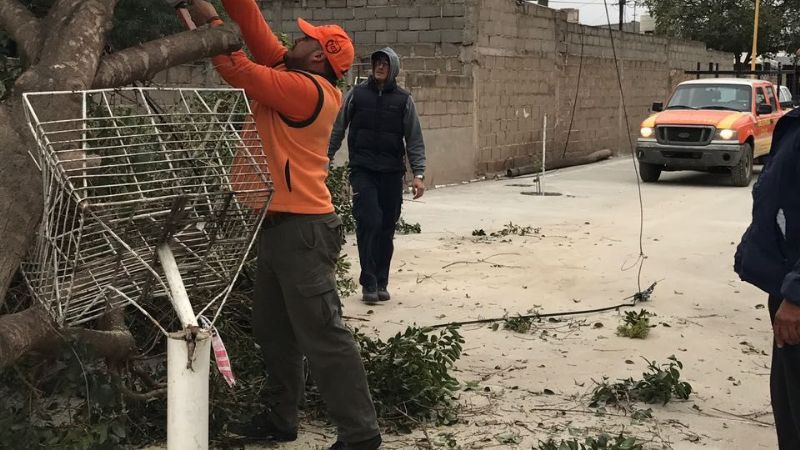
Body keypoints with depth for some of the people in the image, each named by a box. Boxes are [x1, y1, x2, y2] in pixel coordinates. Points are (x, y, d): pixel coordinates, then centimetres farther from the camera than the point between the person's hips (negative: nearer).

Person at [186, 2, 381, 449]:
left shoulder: (306, 89, -15)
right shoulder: (291, 79, 11)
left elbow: (241, 71, -17)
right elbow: (261, 37, 12)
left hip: (303, 230, -10)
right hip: (280, 226, 10)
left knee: (323, 336, -8)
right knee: (273, 331, 18)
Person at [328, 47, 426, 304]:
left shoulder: (403, 100, 6)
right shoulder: (357, 94, 4)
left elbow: (414, 139, 4)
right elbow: (338, 129, 8)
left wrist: (418, 173, -5)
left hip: (392, 172, 2)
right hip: (362, 170, -1)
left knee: (387, 228, 5)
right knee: (369, 221, -13)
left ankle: (381, 283, 16)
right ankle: (369, 283, -7)